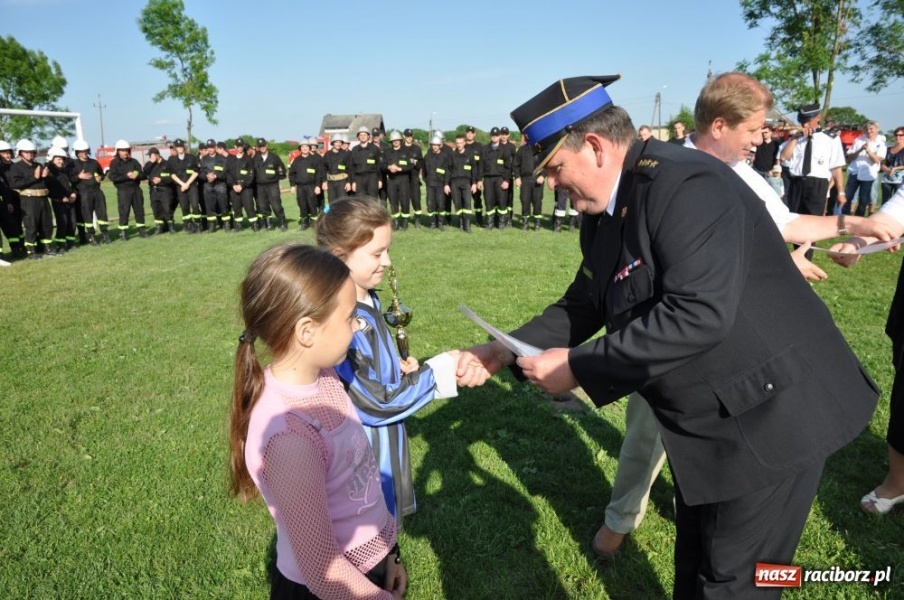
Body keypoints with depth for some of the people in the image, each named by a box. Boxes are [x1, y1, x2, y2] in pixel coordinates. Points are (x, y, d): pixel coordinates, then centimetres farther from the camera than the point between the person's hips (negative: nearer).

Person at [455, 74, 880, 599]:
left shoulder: (685, 185, -26)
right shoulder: (603, 212, 3)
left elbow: (698, 313, -35)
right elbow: (583, 306, 10)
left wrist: (578, 368, -29)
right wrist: (505, 352, -1)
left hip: (770, 412, -9)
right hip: (703, 419, 9)